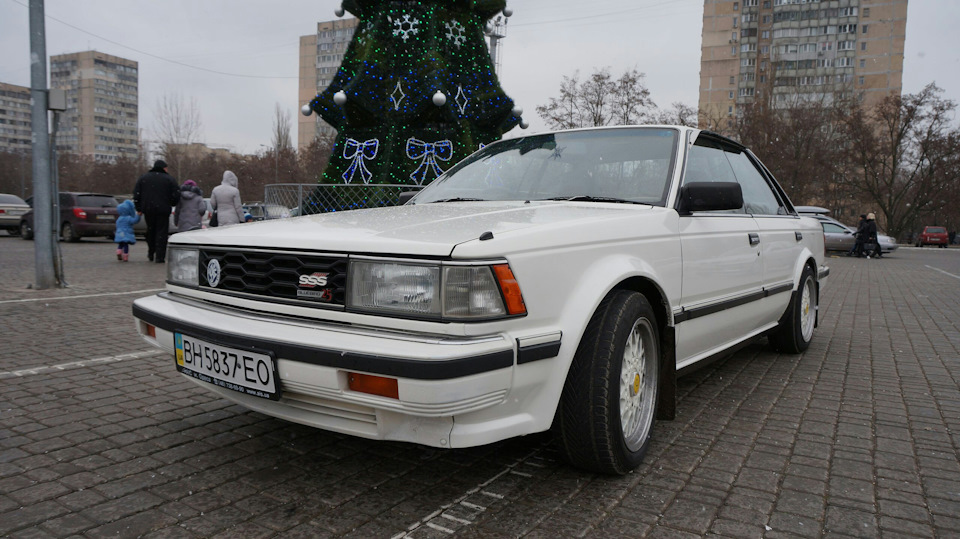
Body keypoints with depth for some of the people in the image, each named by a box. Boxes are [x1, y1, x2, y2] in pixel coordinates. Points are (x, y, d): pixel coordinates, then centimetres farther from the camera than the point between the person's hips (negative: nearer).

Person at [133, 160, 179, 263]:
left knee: (150, 231, 19)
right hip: (163, 210, -3)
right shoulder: (169, 179, -1)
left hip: (148, 209, 3)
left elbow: (136, 194, 6)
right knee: (161, 232, 0)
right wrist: (171, 204, 13)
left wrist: (139, 209, 12)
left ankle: (151, 253, 25)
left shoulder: (143, 178, 9)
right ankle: (159, 257, -5)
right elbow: (176, 196, -6)